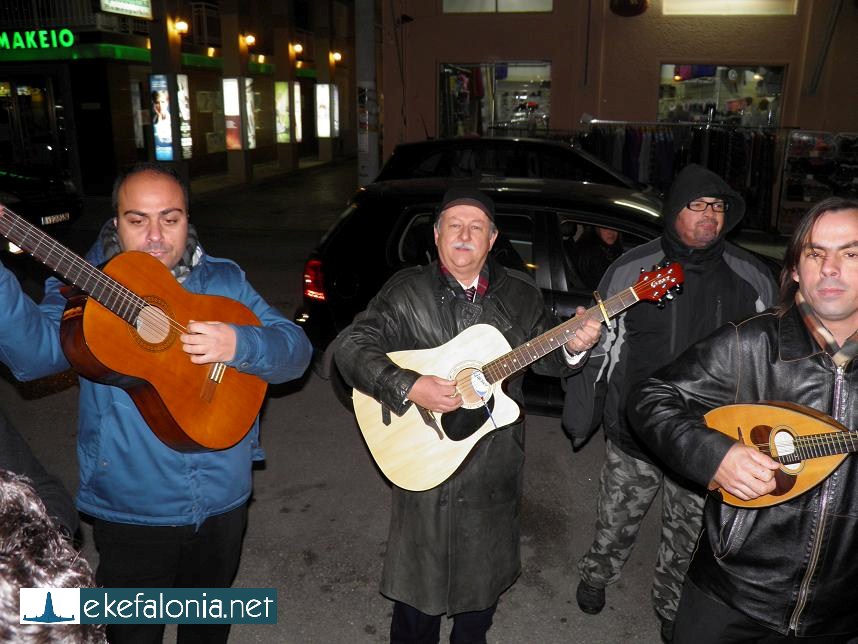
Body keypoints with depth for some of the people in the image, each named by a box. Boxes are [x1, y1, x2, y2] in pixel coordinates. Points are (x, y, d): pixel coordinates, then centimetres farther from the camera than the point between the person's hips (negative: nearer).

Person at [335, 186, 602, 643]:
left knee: (485, 573, 21)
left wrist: (571, 347, -13)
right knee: (420, 575, 10)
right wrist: (408, 387, -26)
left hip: (496, 464, 4)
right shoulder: (406, 291, -8)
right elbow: (352, 347, -13)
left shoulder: (520, 295, 2)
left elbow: (544, 358, 9)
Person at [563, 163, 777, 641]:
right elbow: (601, 347, -3)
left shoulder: (753, 278, -4)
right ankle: (597, 574, 48)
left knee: (689, 536, 18)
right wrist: (581, 416, 0)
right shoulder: (631, 270, -8)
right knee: (617, 520, 18)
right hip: (633, 435, -1)